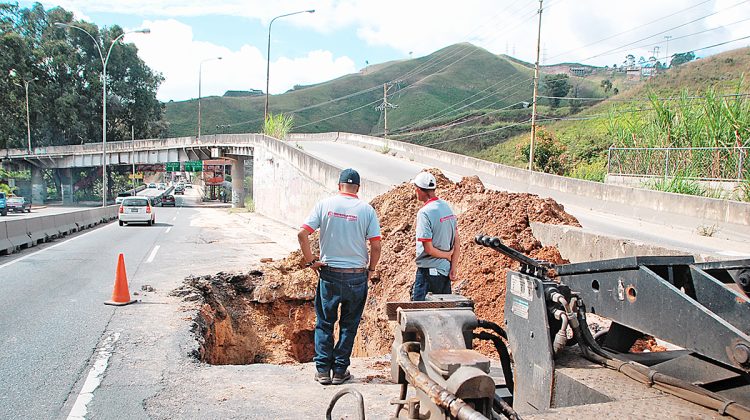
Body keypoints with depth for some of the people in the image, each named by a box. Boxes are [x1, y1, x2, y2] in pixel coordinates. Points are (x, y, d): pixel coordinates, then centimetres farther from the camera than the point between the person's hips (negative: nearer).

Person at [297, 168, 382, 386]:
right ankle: (340, 371, 17)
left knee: (324, 323, 14)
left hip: (329, 273, 0)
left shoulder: (324, 204, -3)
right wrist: (371, 269, 8)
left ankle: (323, 370, 16)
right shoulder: (366, 209, -4)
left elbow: (302, 234, -9)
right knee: (349, 325, 12)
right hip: (357, 276, 0)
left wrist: (311, 261, 0)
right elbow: (376, 246, -6)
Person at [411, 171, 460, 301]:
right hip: (445, 270, 8)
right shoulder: (447, 207, 7)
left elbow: (428, 249, -19)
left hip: (429, 271, -8)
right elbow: (456, 243, 9)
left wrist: (448, 255, -3)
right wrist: (454, 267, 7)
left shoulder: (424, 213, -18)